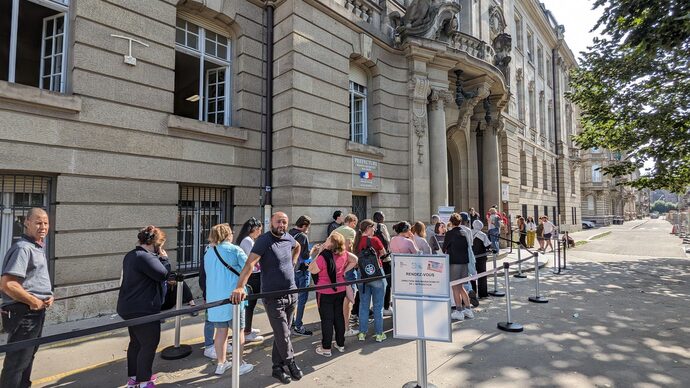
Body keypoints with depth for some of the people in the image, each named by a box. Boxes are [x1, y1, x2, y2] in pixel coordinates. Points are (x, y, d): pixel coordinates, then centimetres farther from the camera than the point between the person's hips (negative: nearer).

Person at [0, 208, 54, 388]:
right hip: (23, 312, -10)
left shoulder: (39, 247, 11)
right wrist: (34, 302, -17)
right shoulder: (23, 248, -19)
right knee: (16, 361, 0)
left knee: (28, 355, 24)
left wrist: (48, 296, 4)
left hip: (36, 312, 10)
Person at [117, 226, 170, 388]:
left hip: (131, 307, 11)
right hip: (143, 309, -11)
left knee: (136, 342, 21)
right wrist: (164, 258, -8)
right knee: (149, 344, 1)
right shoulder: (145, 257, -23)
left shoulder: (131, 255, 12)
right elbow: (163, 274, -23)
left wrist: (159, 258, 6)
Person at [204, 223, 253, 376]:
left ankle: (221, 364, 23)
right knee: (238, 330, 6)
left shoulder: (208, 253, 9)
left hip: (214, 297, 5)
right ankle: (239, 364, 14)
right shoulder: (234, 249, -8)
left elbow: (208, 273, 17)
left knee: (221, 330, 14)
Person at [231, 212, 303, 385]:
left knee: (282, 333, 16)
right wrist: (240, 287, -40)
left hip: (291, 294, 6)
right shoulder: (264, 240, -15)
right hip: (273, 297, -6)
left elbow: (297, 247, 29)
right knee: (283, 335, 1)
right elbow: (250, 263, -28)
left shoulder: (288, 238, 4)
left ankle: (278, 367, 32)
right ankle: (291, 363, 25)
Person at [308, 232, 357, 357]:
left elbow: (312, 270, -16)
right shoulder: (343, 254, -5)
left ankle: (326, 348, 15)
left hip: (325, 292, -6)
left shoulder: (323, 256, -24)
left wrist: (317, 253, -15)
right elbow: (354, 260, 9)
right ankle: (340, 344, 28)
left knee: (327, 319, 5)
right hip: (340, 290, 6)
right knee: (339, 316, 17)